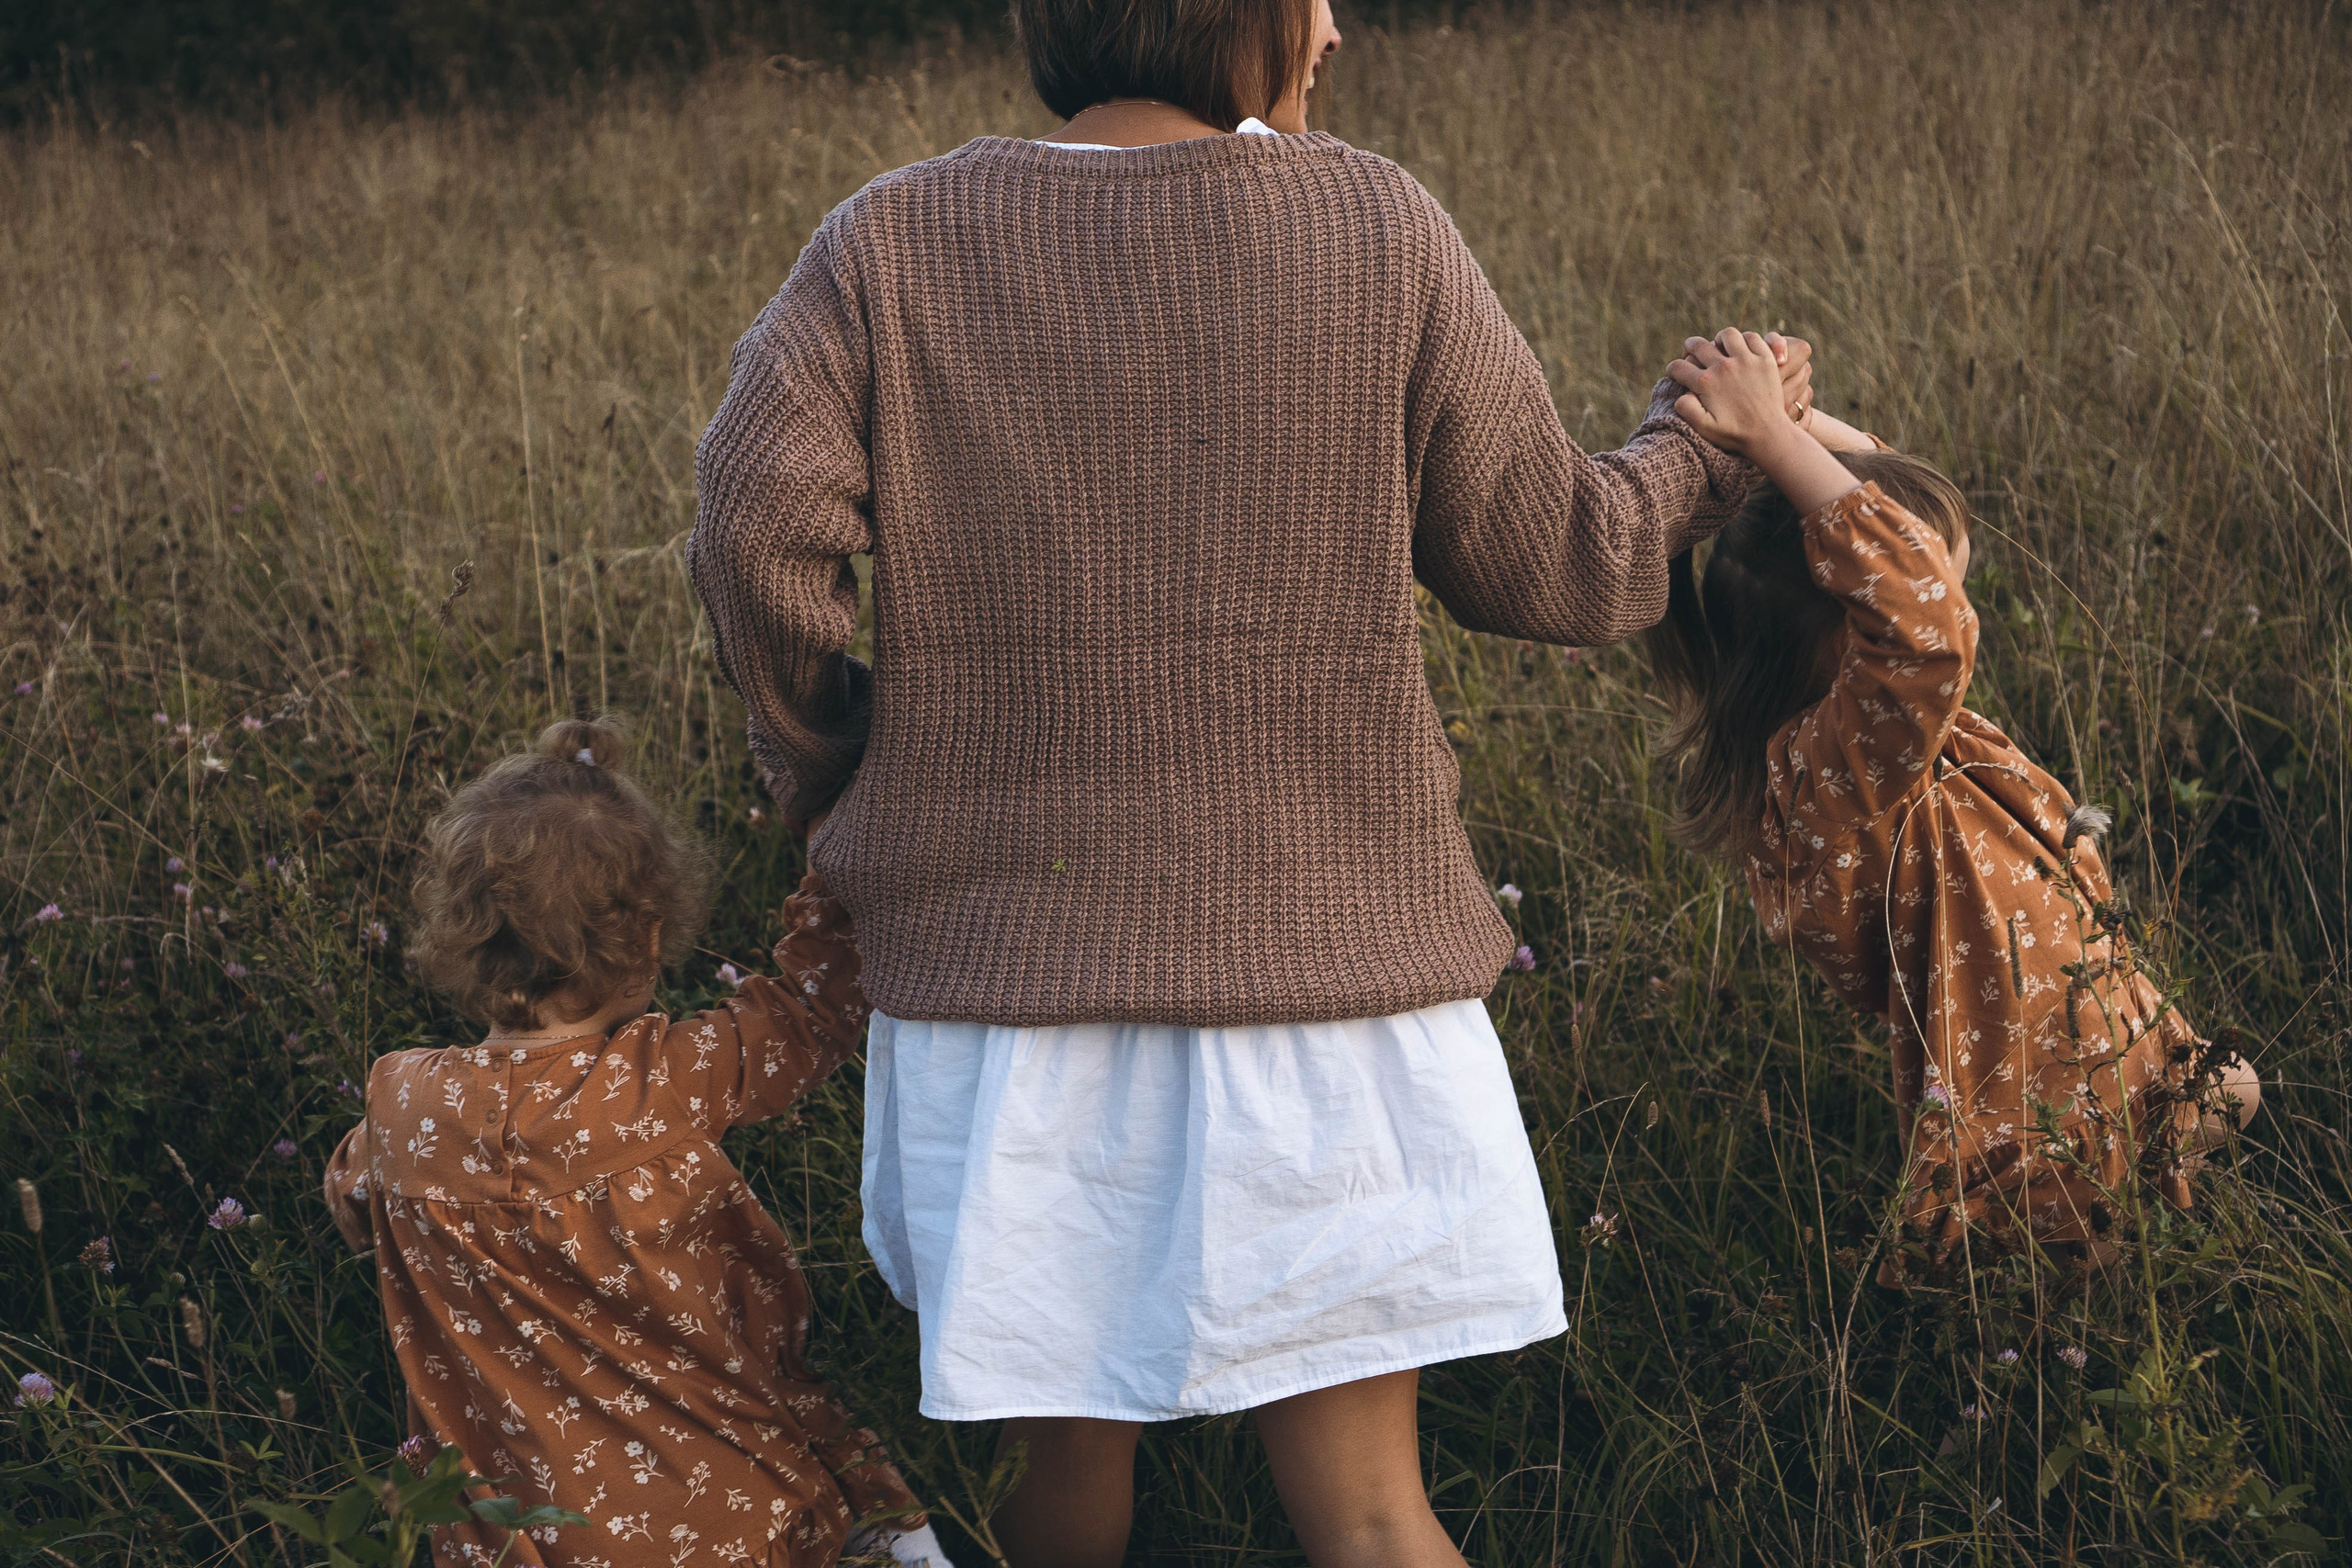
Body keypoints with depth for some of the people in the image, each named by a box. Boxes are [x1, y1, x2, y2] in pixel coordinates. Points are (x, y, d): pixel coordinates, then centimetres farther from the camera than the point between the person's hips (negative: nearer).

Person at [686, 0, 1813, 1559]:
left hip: (1006, 969, 2)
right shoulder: (1378, 231, -2)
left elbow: (758, 529, -11)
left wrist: (839, 776, 6)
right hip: (1323, 957, -1)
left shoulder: (890, 244, 1)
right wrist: (1708, 449, 23)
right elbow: (1550, 562, 3)